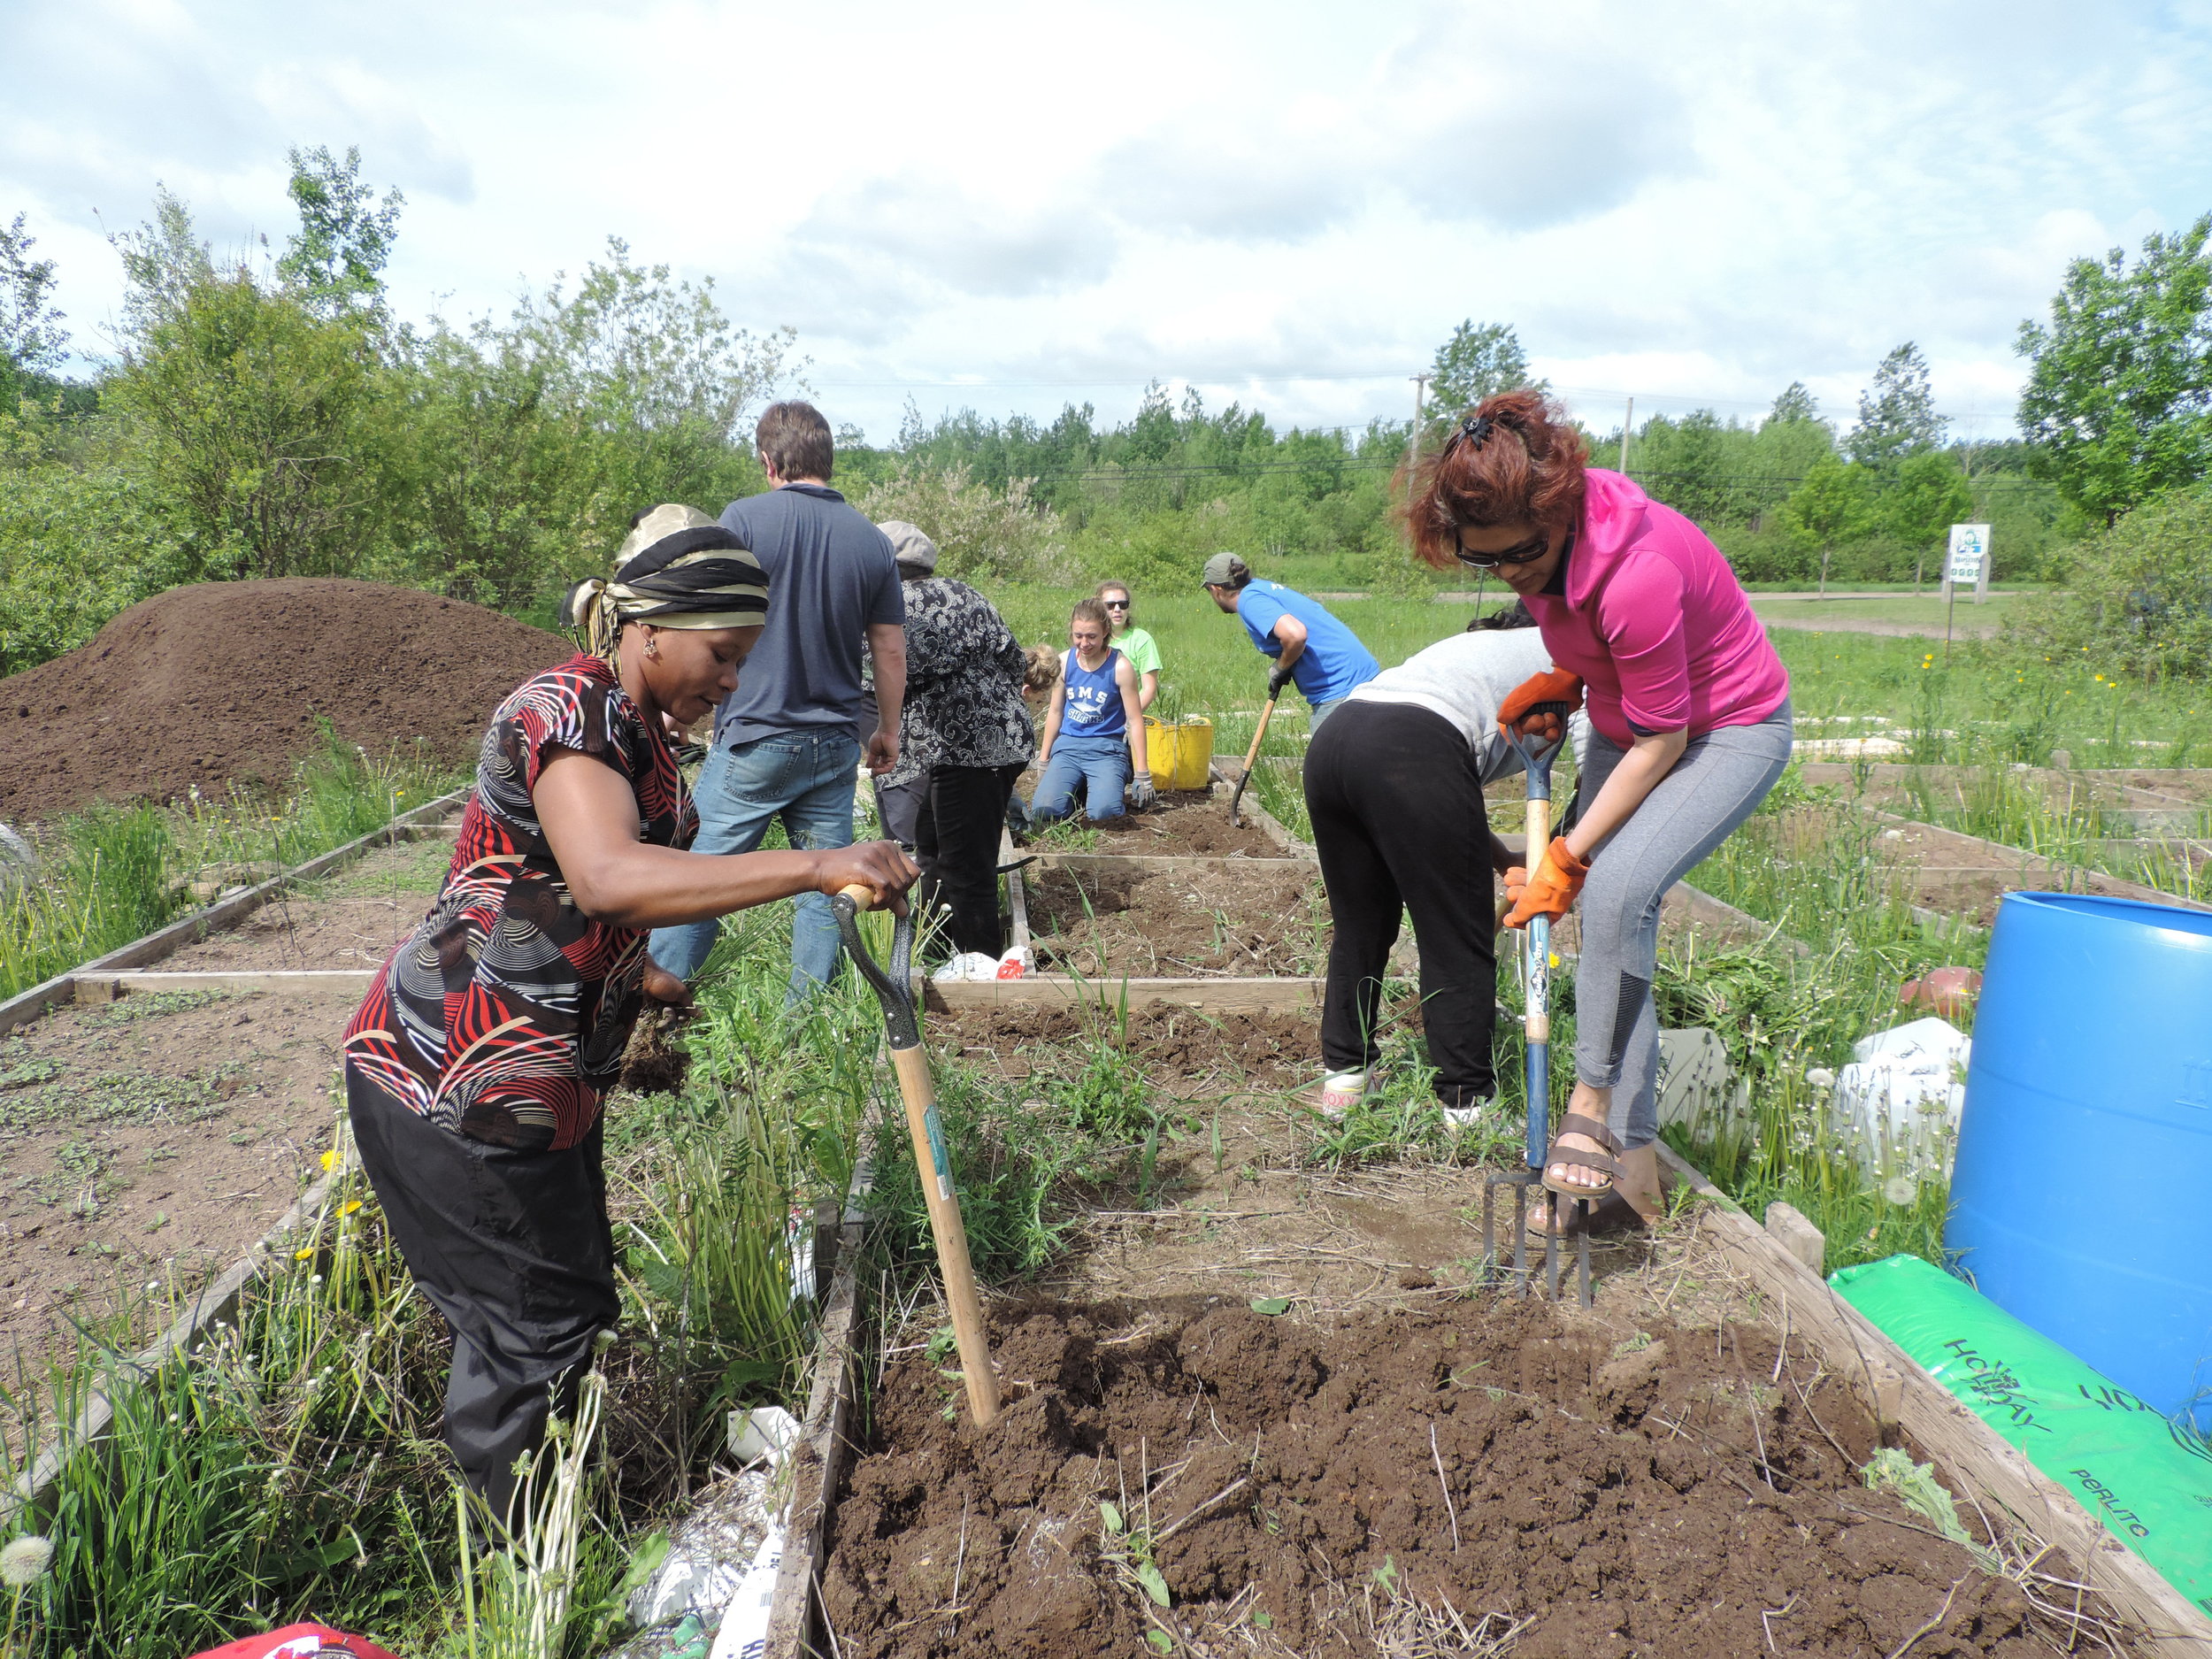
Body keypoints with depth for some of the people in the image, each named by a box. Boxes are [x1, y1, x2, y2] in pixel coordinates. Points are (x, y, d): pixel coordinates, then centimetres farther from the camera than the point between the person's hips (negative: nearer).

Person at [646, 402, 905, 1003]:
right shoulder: (872, 540, 4)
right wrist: (888, 730, 20)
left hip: (754, 736, -3)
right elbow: (891, 650, 8)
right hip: (833, 745, 4)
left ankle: (663, 976, 15)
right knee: (824, 885, 9)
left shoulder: (744, 518, -7)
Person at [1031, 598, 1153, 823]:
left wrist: (1142, 774, -7)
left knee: (1103, 811, -28)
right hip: (1068, 746, 3)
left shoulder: (1120, 666, -9)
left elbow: (1135, 720, -6)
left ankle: (1112, 784, 9)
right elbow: (1055, 711, 13)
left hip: (1107, 748, -3)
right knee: (1043, 810, -18)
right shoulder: (1064, 662, 2)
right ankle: (1080, 788, 14)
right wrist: (1044, 761, 15)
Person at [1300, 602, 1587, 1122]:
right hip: (1412, 756, -7)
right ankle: (1466, 1103, 13)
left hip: (1329, 741, 8)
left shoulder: (1476, 644, 41)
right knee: (1458, 943, 5)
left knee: (1359, 926, 21)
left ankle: (1343, 1075, 31)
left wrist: (1510, 866, 34)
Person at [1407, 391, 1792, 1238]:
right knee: (1605, 911, 1)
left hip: (1727, 730, -8)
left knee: (1618, 888, -28)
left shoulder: (1637, 572, -35)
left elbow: (1661, 741, -26)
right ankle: (1631, 1160, 8)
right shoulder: (1542, 533, -11)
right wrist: (1561, 680, -5)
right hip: (1627, 719, 8)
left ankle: (1593, 1106, -11)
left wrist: (1567, 856, -22)